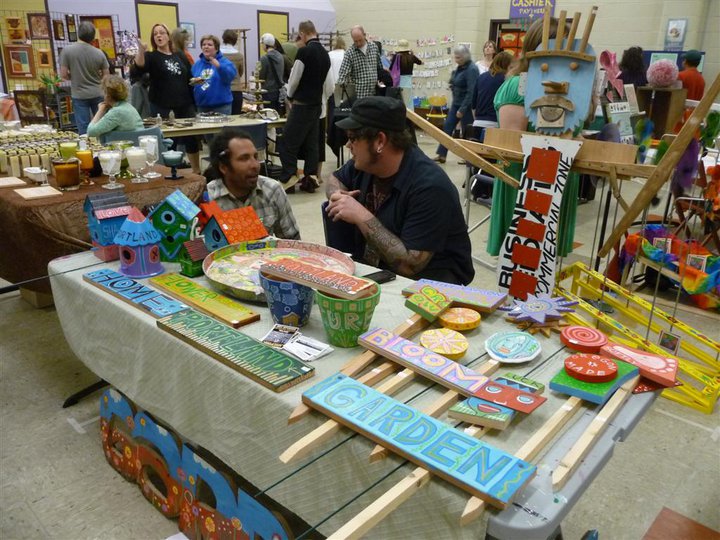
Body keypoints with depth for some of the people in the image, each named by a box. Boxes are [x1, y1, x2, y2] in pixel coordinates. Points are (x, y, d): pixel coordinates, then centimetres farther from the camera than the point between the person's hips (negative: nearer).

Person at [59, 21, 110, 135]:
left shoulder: (67, 50, -9)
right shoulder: (99, 53, -6)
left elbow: (63, 74, -8)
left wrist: (75, 77, 12)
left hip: (79, 95, -1)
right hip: (98, 94, 1)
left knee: (83, 129, 3)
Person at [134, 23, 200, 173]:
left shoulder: (180, 56, 12)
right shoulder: (151, 57, -1)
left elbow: (189, 77, 21)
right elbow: (139, 67, -24)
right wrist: (141, 51, -41)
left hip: (184, 105, 4)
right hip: (162, 107, -4)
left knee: (192, 137, 8)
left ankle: (196, 171, 23)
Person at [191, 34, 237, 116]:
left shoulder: (224, 62, 0)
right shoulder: (196, 64, 13)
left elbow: (231, 75, -18)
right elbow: (191, 80, 15)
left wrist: (219, 66, -34)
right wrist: (193, 82, -8)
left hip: (221, 106, -4)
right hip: (202, 106, 4)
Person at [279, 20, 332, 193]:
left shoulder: (304, 51, -13)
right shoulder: (325, 54, 9)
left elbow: (294, 78, -7)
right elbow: (329, 86, 11)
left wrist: (289, 97, 9)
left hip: (302, 104, -7)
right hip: (317, 104, 8)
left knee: (288, 142, -3)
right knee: (311, 142, 11)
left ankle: (289, 177, -6)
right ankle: (312, 176, 11)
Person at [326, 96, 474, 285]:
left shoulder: (429, 186, -26)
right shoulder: (364, 162, -2)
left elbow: (409, 266, -29)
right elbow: (335, 179, 21)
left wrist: (362, 217, -26)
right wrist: (338, 195, -4)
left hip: (430, 278, -7)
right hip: (371, 268, 7)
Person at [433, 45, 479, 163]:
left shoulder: (471, 69, -19)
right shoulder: (460, 67, 7)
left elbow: (471, 92, -23)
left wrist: (462, 109, -23)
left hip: (466, 105, -9)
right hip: (456, 103, 9)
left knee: (467, 132, 1)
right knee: (447, 127, 7)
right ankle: (441, 154, 12)